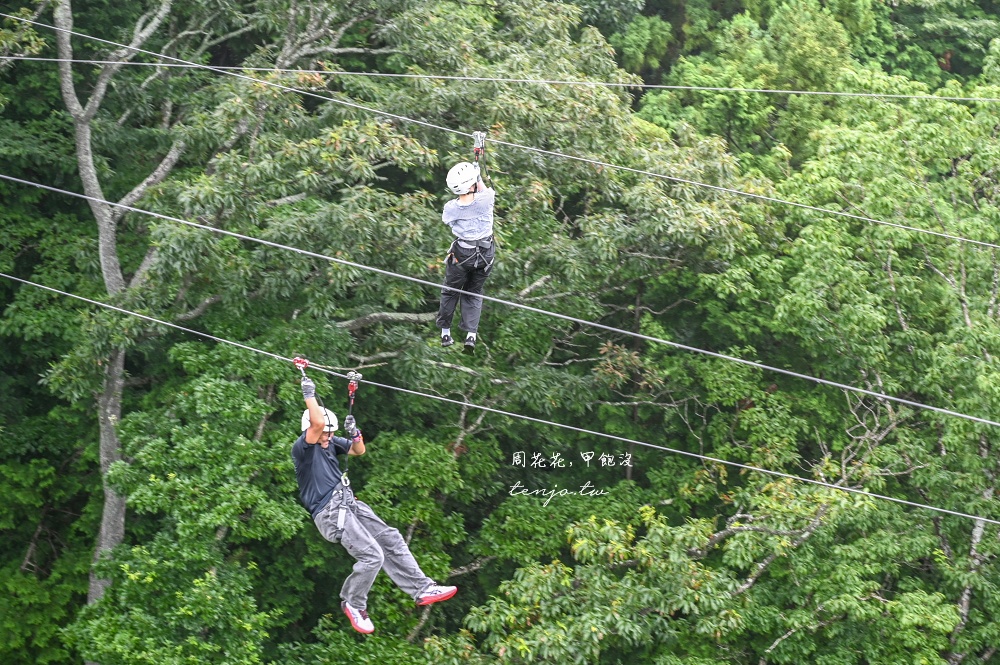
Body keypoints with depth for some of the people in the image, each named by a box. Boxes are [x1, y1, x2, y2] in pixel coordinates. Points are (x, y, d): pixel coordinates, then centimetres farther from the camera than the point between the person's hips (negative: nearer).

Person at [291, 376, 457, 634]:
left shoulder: (331, 443, 14)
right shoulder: (301, 448, -11)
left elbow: (359, 450, 24)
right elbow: (318, 422, -28)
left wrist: (355, 434, 5)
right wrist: (309, 395, -17)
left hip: (349, 503, 9)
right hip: (330, 513, -9)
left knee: (390, 539, 5)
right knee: (372, 556, -17)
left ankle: (422, 588, 10)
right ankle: (353, 603, 5)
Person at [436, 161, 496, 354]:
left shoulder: (450, 208, -18)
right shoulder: (485, 200, -21)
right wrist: (479, 178, 22)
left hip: (461, 255, -1)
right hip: (485, 253, 1)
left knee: (450, 292, 21)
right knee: (474, 293, 18)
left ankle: (445, 332, 31)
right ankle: (471, 334, 7)